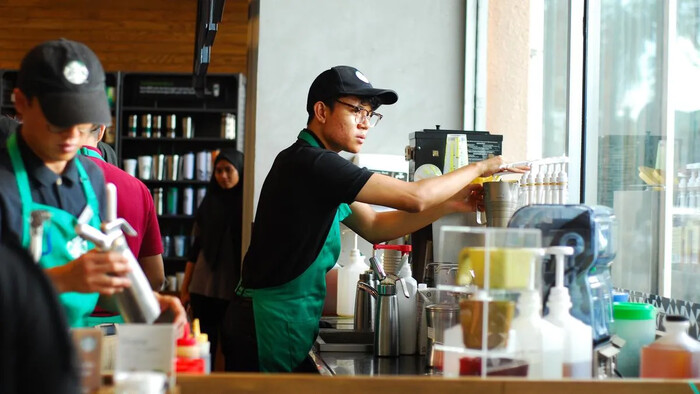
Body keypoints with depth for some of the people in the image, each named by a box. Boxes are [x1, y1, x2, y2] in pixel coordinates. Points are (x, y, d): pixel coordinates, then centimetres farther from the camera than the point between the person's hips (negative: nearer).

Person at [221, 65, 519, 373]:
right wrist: (478, 168, -6)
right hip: (269, 325, -10)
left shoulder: (321, 167, 13)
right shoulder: (310, 162, -19)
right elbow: (414, 197, -20)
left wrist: (450, 205, 7)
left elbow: (374, 227, 17)